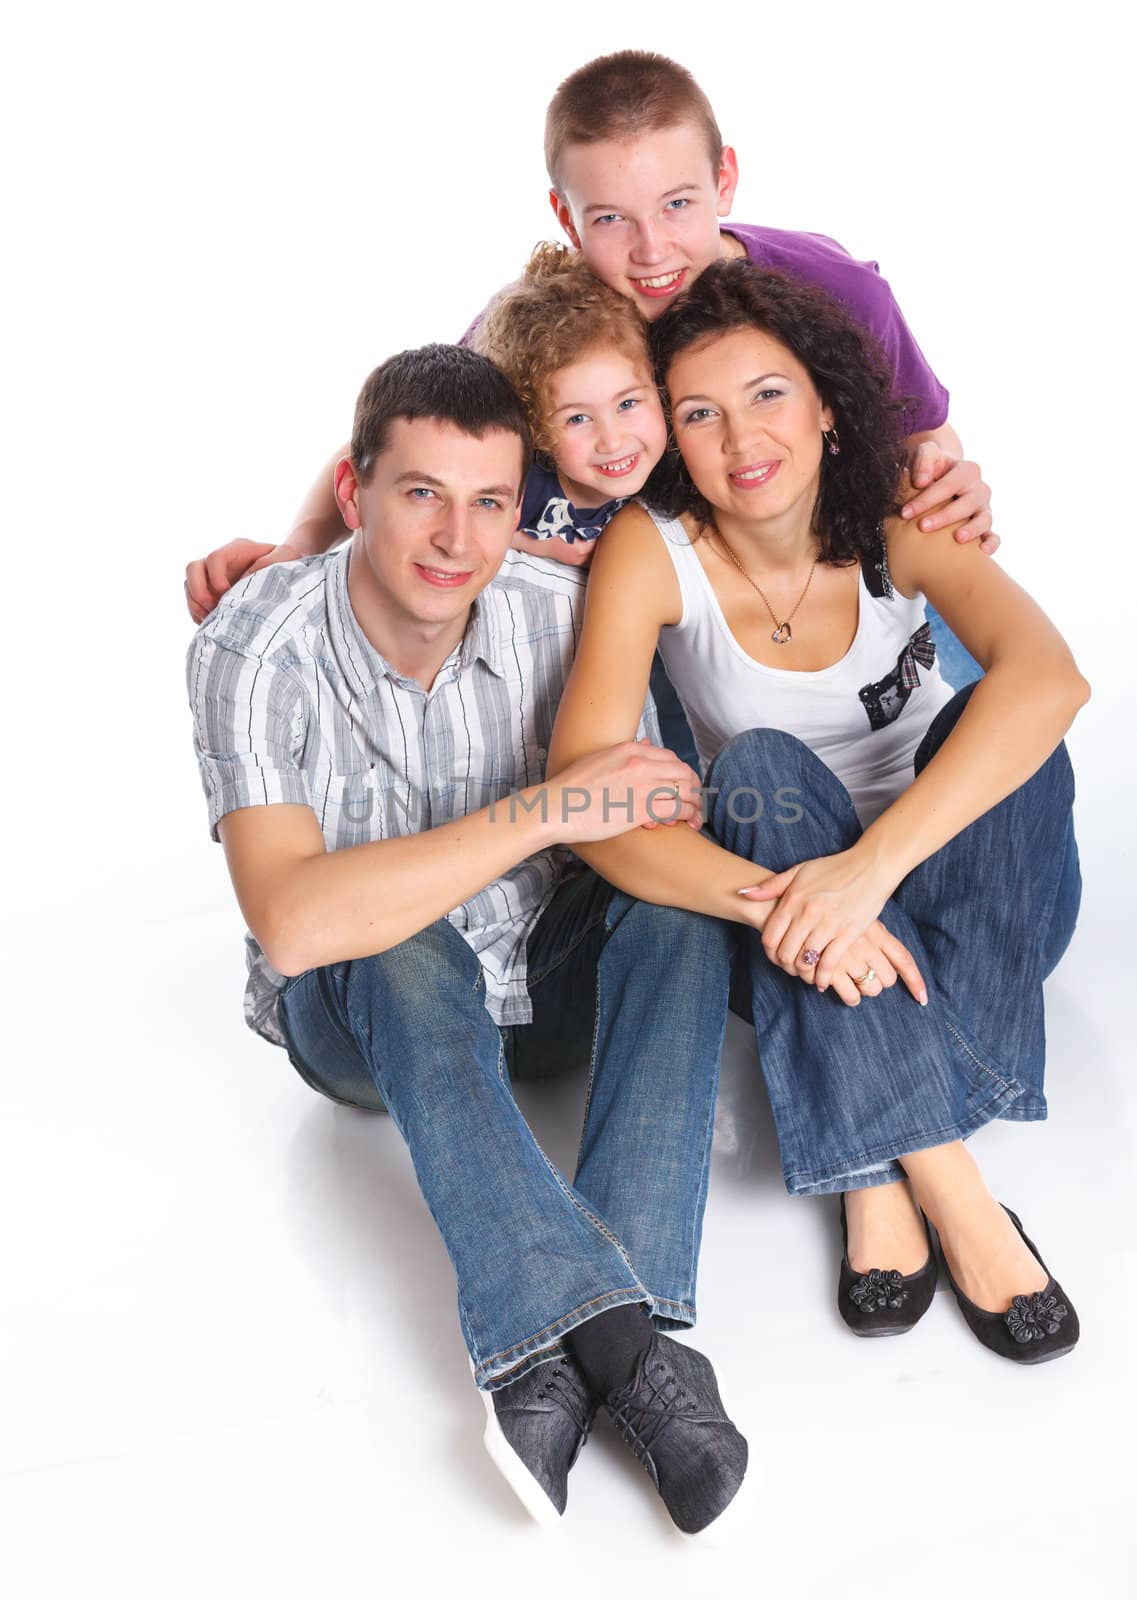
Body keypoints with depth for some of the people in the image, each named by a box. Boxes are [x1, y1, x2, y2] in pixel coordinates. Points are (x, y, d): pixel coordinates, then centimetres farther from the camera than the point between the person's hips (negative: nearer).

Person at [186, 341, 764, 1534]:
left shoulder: (557, 610, -15)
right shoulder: (257, 646, -25)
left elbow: (654, 824, -6)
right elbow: (292, 920, -37)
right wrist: (546, 809, -38)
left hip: (537, 985, 4)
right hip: (364, 1021, -3)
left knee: (676, 907, -26)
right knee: (405, 955, -37)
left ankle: (554, 1357, -37)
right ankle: (632, 1347, -43)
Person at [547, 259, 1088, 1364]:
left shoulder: (897, 525, -14)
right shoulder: (653, 551, -15)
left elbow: (1047, 677, -34)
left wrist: (869, 865, -48)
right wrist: (771, 897, -44)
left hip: (951, 897, 1)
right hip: (787, 905, 0)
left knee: (1002, 723, -28)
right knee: (762, 767, -31)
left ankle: (881, 1170, -30)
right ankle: (949, 1187, -36)